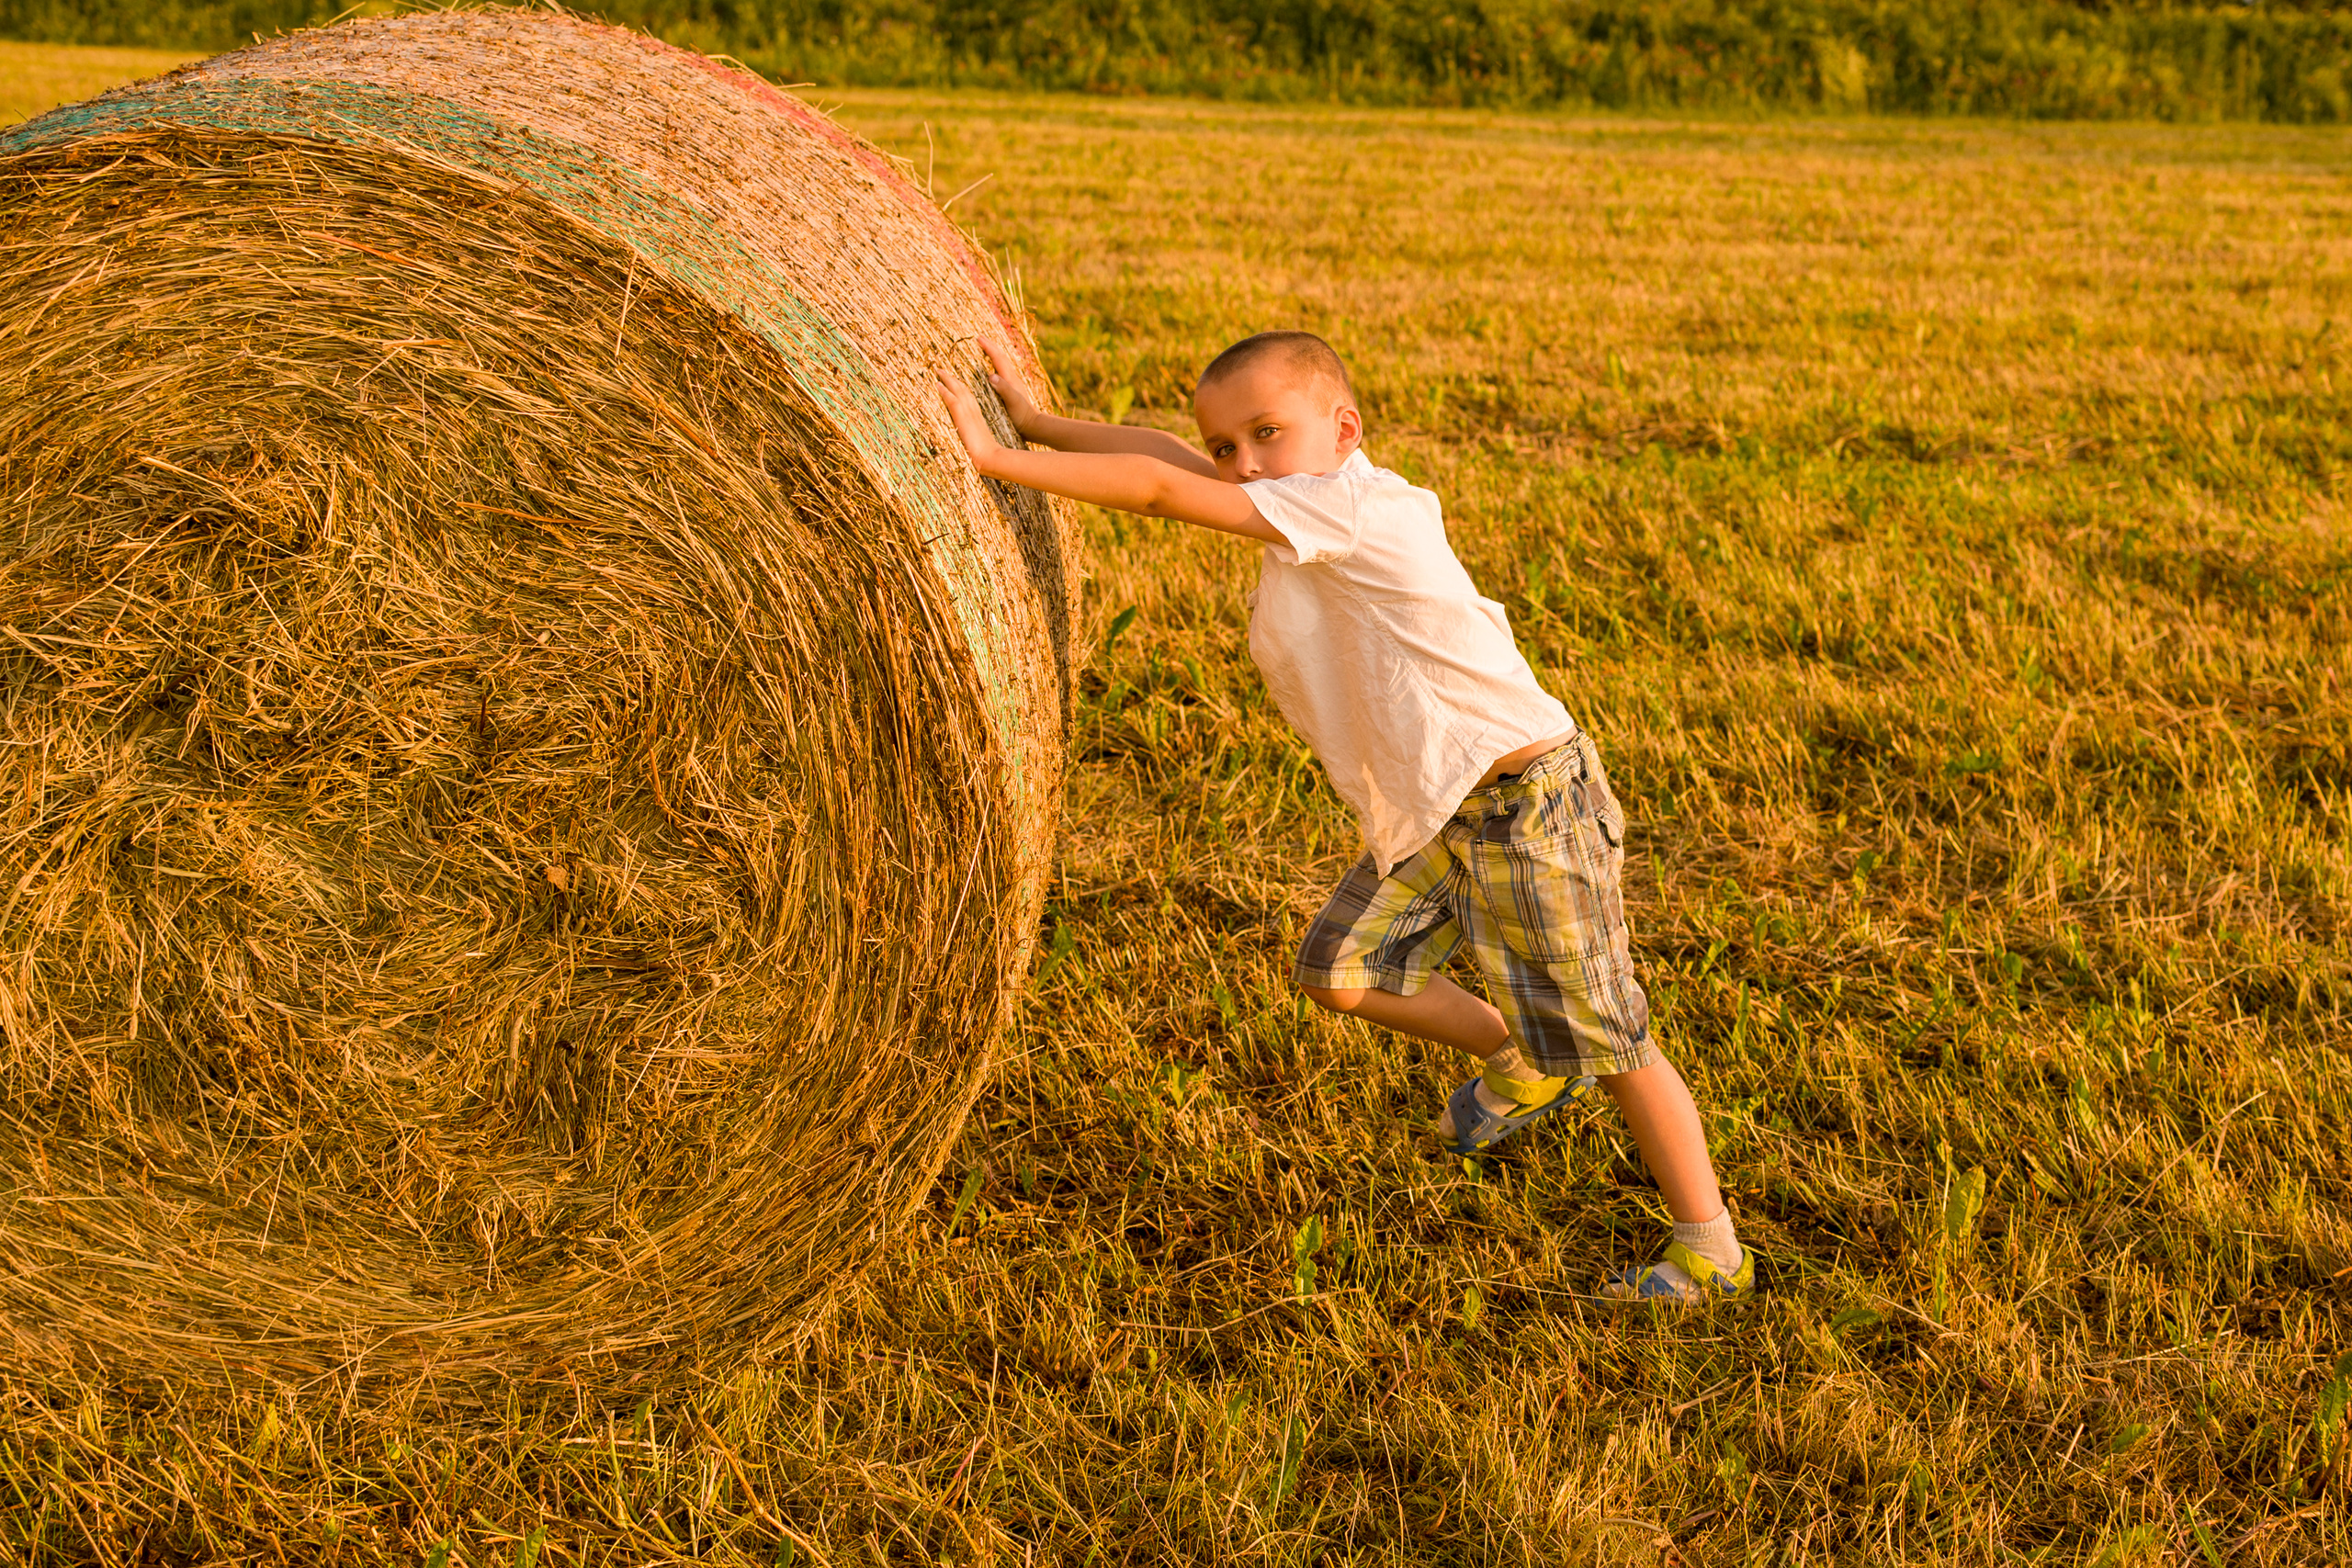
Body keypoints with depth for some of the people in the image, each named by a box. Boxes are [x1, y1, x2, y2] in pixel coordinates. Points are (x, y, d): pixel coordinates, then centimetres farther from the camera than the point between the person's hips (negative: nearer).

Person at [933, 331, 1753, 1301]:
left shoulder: (1346, 503, -21)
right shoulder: (1305, 523, 6)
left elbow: (1157, 488, -23)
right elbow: (1164, 457, 11)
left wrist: (998, 459, -21)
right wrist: (1032, 421, 6)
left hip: (1527, 798, -9)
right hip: (1427, 812, 9)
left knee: (1603, 1036, -1)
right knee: (1339, 968, 7)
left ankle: (1713, 1251, 12)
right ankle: (1519, 1065, 29)